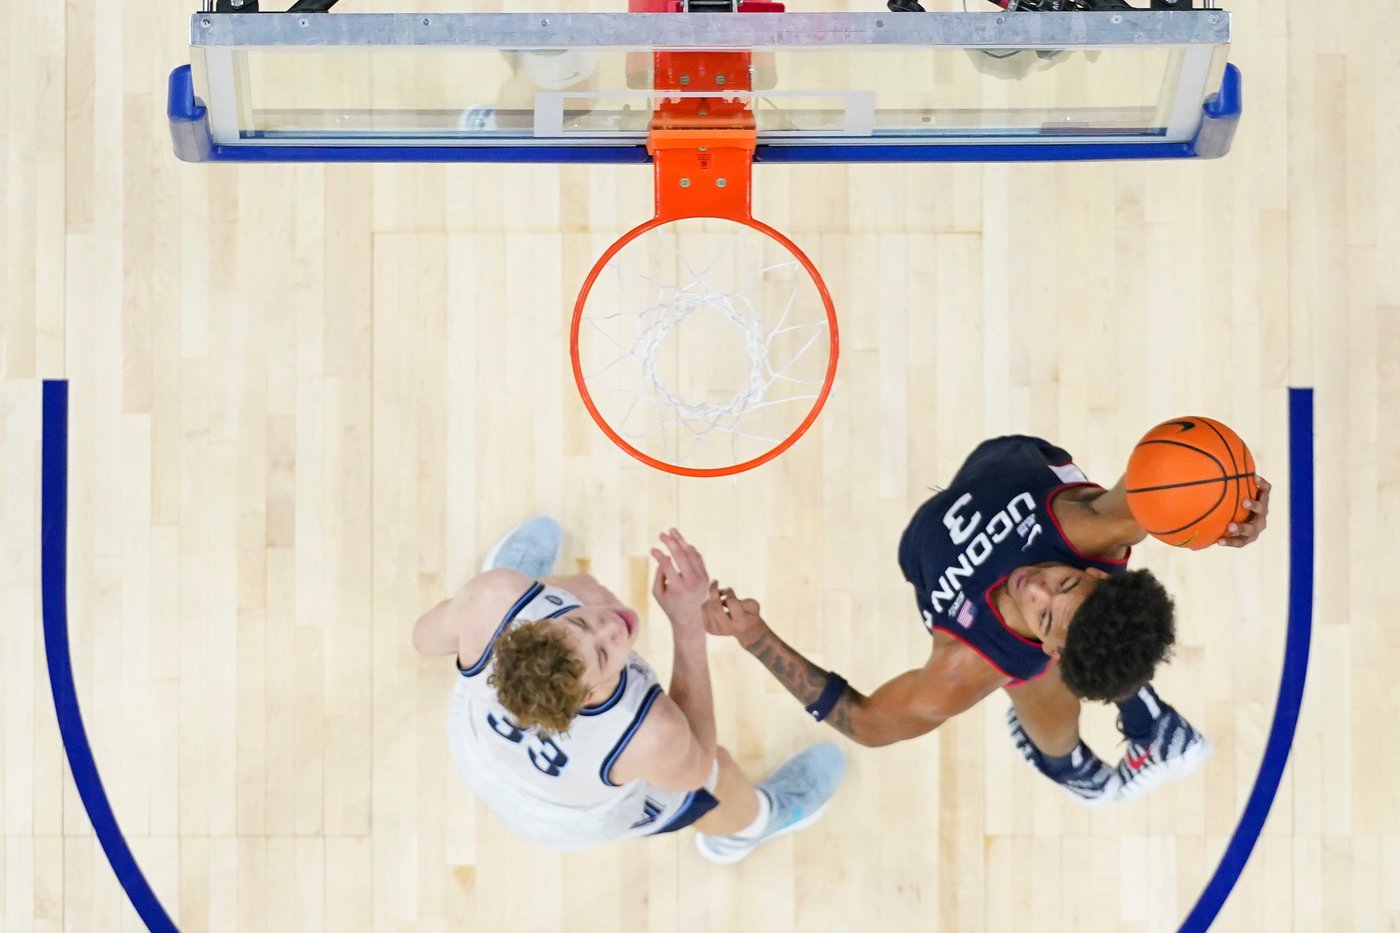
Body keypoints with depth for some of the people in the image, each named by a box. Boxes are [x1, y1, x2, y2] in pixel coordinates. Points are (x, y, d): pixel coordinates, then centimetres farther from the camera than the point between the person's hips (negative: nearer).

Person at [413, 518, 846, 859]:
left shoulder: (494, 599, -44)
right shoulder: (651, 734, -47)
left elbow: (426, 638, -18)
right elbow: (694, 768, -21)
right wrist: (689, 621, -30)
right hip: (575, 819, -3)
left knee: (581, 586, 24)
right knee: (714, 772, 25)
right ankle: (743, 829, 61)